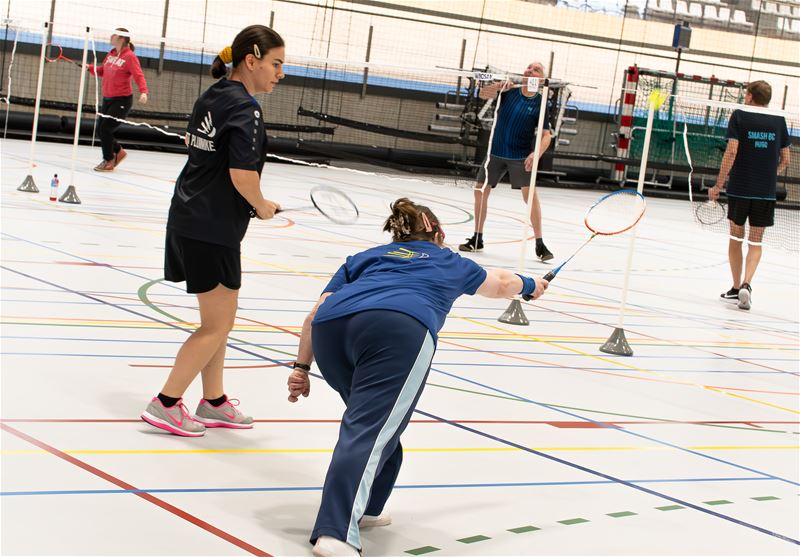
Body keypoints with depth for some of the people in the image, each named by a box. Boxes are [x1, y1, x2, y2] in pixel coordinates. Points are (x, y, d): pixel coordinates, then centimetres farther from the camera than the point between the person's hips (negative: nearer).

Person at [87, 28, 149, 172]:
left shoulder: (130, 56, -13)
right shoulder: (111, 54, 9)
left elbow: (139, 76, -19)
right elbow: (102, 71, 20)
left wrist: (143, 92, -33)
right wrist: (90, 68, 2)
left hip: (122, 100, -8)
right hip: (107, 99, 8)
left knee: (106, 128, -11)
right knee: (101, 129, 8)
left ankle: (108, 161, 7)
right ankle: (118, 151, 30)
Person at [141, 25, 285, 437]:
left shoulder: (211, 97, 9)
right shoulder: (244, 108, -17)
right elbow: (242, 173, -27)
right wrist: (262, 206, -8)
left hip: (190, 217, 9)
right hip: (213, 229, -9)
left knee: (217, 318, 19)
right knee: (218, 325, 1)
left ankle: (213, 402, 27)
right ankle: (165, 404, 4)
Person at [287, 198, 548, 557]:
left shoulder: (364, 258, 38)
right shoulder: (449, 262, 37)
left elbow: (317, 314, 24)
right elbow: (502, 283, 56)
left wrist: (302, 367, 24)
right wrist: (530, 285, 75)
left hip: (333, 326, 4)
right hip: (399, 328, -4)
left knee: (373, 420, 27)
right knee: (369, 432, -15)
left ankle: (359, 509, 28)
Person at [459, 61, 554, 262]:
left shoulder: (540, 103, -6)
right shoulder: (509, 90, -2)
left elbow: (546, 135, -9)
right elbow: (483, 94, -16)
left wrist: (536, 154, -27)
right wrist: (499, 86, -37)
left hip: (521, 156, -3)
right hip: (496, 153, 3)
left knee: (531, 194, -16)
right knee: (480, 191, 4)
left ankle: (540, 245, -10)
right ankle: (477, 239, 19)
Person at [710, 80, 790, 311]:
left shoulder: (739, 116, -3)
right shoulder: (779, 121, 5)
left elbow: (731, 151, -11)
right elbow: (785, 159, 9)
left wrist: (718, 185, -8)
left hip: (739, 189, -2)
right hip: (766, 193, 2)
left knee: (736, 237, 14)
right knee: (755, 242, 7)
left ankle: (737, 287, 19)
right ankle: (746, 284, -14)